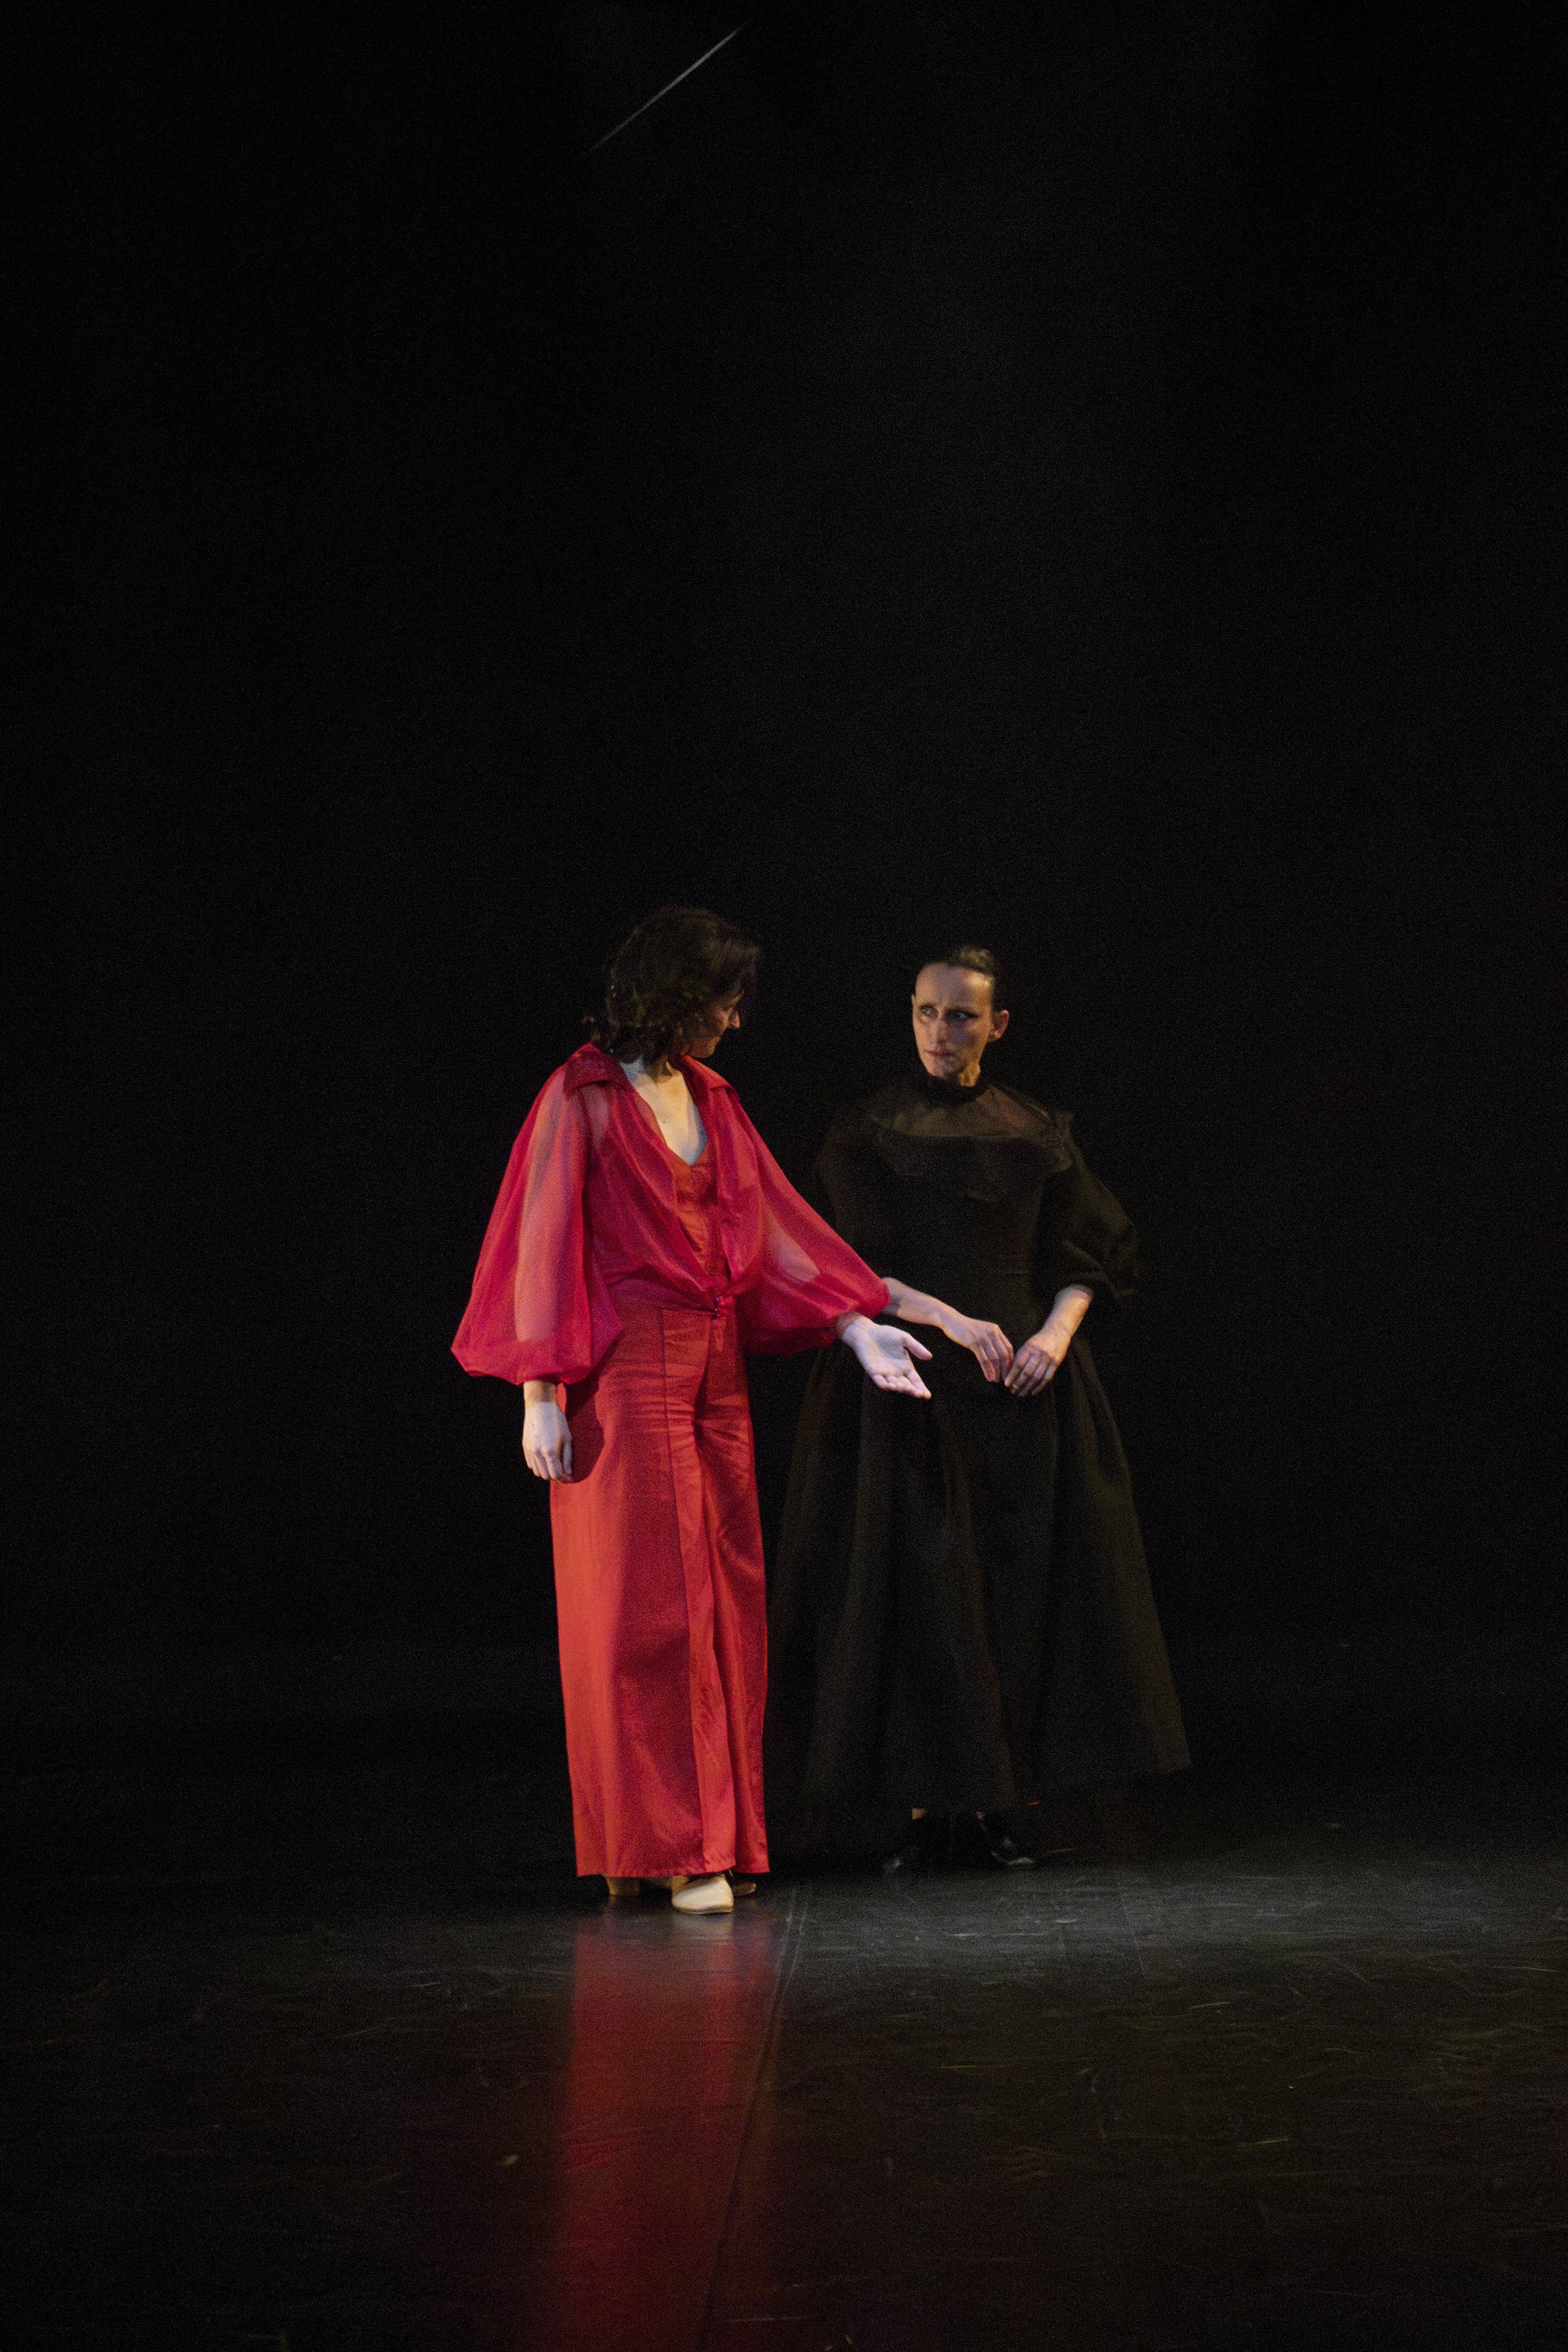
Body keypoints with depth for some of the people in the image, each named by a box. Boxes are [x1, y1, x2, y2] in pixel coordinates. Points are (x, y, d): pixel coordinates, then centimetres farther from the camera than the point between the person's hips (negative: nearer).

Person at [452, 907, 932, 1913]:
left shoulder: (709, 1098, 13)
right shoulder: (583, 1097, -7)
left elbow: (770, 1224, 14)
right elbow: (547, 1246, -9)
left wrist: (858, 1327, 7)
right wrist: (542, 1396, -14)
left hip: (715, 1369, 7)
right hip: (627, 1369, -7)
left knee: (725, 1596, 6)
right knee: (648, 1600, -5)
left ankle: (718, 1833, 13)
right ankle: (667, 1842, -1)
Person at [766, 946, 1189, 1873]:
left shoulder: (1037, 1133, 8)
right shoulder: (869, 1132, 2)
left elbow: (1092, 1255, 8)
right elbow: (854, 1271, -6)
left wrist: (1058, 1332, -10)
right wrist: (951, 1320, -19)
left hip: (1023, 1384, 2)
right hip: (911, 1387, -2)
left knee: (1018, 1584, 0)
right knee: (920, 1586, -5)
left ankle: (999, 1802, 8)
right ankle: (927, 1804, 1)